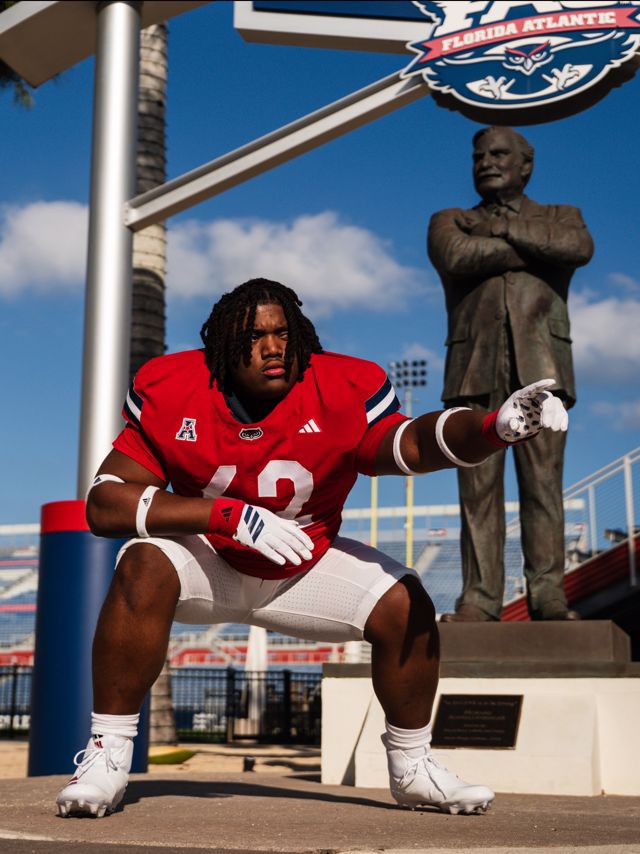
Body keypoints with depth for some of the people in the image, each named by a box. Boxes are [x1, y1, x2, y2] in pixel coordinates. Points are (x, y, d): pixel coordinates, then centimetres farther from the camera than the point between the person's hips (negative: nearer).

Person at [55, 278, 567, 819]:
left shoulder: (344, 393, -21)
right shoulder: (170, 394, -20)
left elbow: (411, 444, -39)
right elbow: (104, 504, -23)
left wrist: (494, 428, -61)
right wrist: (229, 514, -33)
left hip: (303, 567, 2)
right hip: (207, 564, -1)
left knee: (405, 603, -16)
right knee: (145, 567, -32)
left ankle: (412, 768, 8)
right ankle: (106, 757, -18)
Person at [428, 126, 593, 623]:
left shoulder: (560, 217, 22)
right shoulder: (450, 222, 21)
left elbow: (579, 248, -4)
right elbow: (456, 257, -4)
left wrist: (505, 229, -1)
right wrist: (538, 248, 1)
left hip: (541, 365, 0)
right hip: (475, 367, 0)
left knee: (543, 483, -6)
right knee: (479, 487, -6)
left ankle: (548, 596, -6)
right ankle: (479, 599, -7)